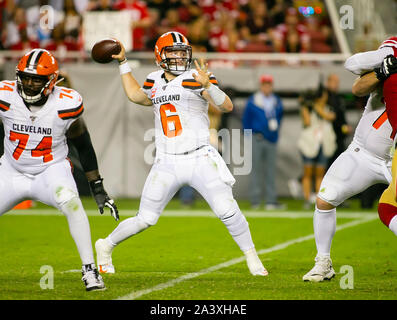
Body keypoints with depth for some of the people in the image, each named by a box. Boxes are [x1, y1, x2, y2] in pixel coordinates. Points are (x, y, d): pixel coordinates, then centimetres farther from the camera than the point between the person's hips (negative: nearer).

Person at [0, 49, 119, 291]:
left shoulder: (66, 105, -16)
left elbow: (84, 146, -2)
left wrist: (98, 189, 0)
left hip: (51, 170, -3)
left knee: (72, 204, -30)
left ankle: (90, 270, -25)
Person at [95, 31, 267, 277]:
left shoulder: (195, 78, -3)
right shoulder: (155, 82, 12)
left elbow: (227, 106, -14)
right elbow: (135, 95, 35)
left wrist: (208, 86, -30)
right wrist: (123, 63, 34)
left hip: (200, 159, -3)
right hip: (167, 163, 3)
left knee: (227, 211, -13)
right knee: (145, 220, 5)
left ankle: (252, 257, 4)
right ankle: (106, 246, 28)